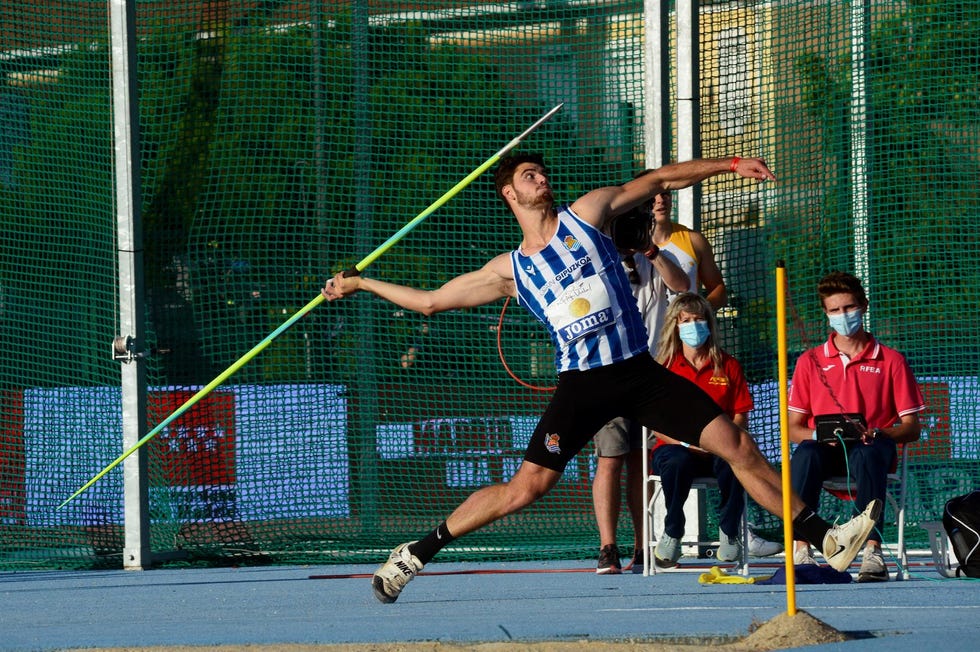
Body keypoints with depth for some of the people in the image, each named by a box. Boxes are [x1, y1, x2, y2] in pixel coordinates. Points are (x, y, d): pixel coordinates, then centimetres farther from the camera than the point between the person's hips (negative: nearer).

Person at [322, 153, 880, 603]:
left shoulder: (586, 213, 9)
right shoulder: (509, 270, 8)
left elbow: (657, 180, 15)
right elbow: (430, 301, 17)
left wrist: (728, 165, 11)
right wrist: (360, 284, 16)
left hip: (641, 373, 2)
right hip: (582, 384, -1)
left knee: (736, 444, -8)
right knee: (526, 486, -11)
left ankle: (824, 538, -5)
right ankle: (415, 555, 0)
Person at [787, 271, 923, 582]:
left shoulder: (891, 361, 10)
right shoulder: (810, 361, 13)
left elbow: (912, 428, 5)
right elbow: (793, 428, 10)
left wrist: (876, 434, -16)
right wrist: (819, 434, -14)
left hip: (873, 448, -1)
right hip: (827, 451, 1)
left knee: (869, 454, -39)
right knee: (805, 454, -36)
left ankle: (872, 550, -45)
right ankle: (801, 551, -39)